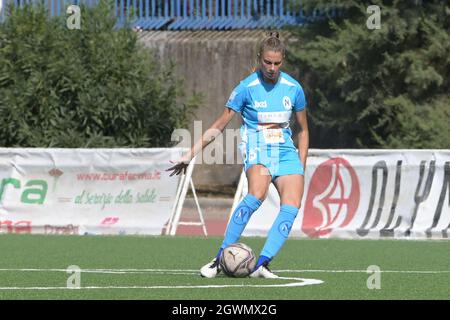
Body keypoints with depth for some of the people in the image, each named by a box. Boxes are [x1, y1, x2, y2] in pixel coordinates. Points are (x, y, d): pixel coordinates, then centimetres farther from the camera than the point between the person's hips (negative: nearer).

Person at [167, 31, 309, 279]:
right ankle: (219, 260, -31)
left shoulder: (293, 88, 5)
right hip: (257, 149, -4)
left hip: (286, 151, 4)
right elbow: (218, 127, 1)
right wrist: (190, 155, -2)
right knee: (257, 195, -33)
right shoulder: (246, 88, -4)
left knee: (292, 205, -21)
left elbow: (303, 130, 18)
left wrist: (302, 166, 11)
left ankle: (261, 265, -26)